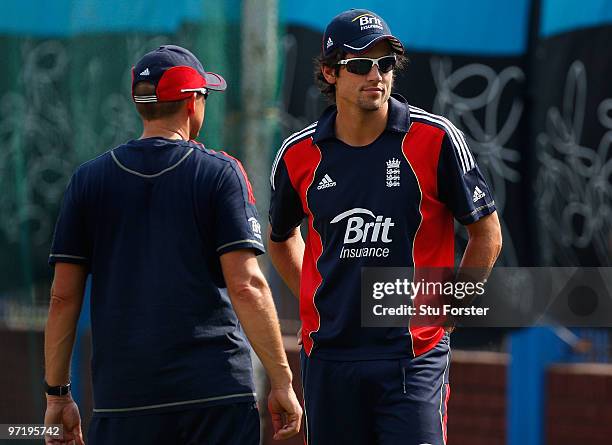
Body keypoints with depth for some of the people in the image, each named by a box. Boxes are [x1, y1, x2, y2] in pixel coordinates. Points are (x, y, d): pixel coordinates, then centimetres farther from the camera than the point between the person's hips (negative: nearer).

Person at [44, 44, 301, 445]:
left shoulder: (89, 180, 8)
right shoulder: (220, 172, 0)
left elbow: (64, 296, 6)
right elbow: (246, 285, -9)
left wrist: (57, 395, 12)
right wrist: (282, 381, -6)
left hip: (123, 394, 2)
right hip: (218, 393, -2)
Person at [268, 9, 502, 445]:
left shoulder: (435, 138, -5)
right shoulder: (299, 154, 4)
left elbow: (487, 235, 3)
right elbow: (282, 237, 23)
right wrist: (317, 303, 13)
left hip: (414, 353, -3)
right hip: (329, 355, 3)